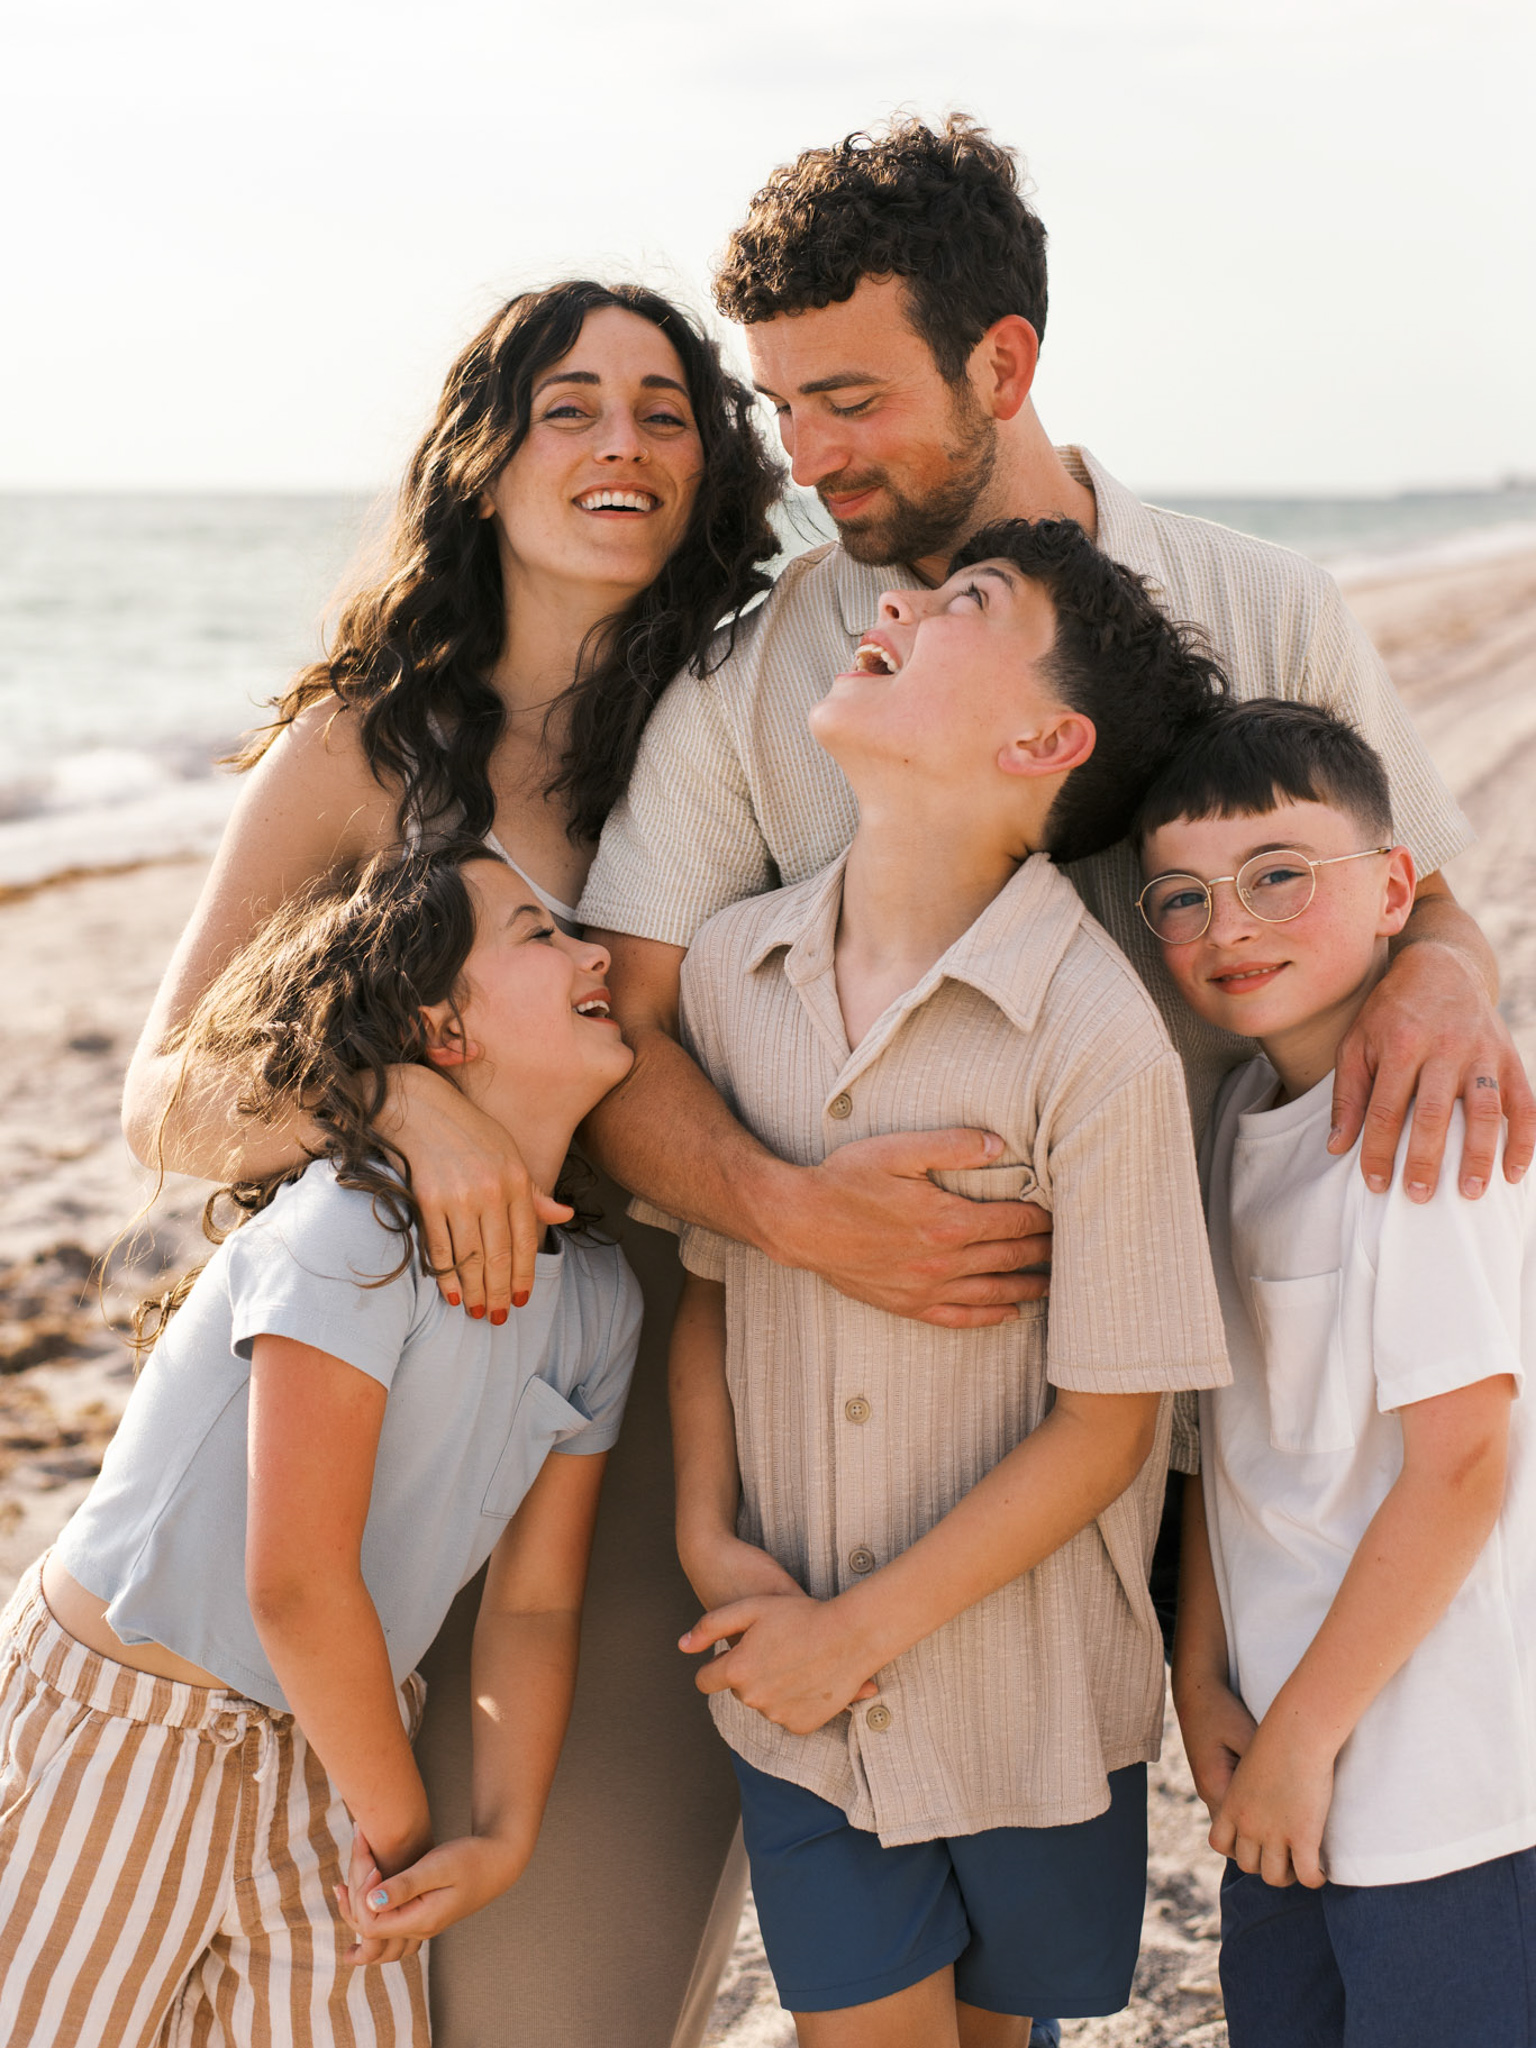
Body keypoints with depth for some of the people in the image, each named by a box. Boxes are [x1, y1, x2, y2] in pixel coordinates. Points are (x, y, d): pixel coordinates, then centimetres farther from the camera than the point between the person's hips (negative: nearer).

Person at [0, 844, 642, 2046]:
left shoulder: (597, 1303, -2)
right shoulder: (355, 1233, -25)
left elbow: (536, 1603, 1)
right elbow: (296, 1584, -25)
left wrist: (504, 1841, -12)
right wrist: (409, 1836, -12)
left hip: (327, 1749, 6)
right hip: (117, 1729, -6)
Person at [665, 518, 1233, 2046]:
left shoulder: (1095, 1035, -21)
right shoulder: (732, 965, -6)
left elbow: (1103, 1426, -15)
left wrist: (860, 1632, -12)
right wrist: (708, 1536, -5)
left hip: (1027, 1699, -3)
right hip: (800, 1692, 3)